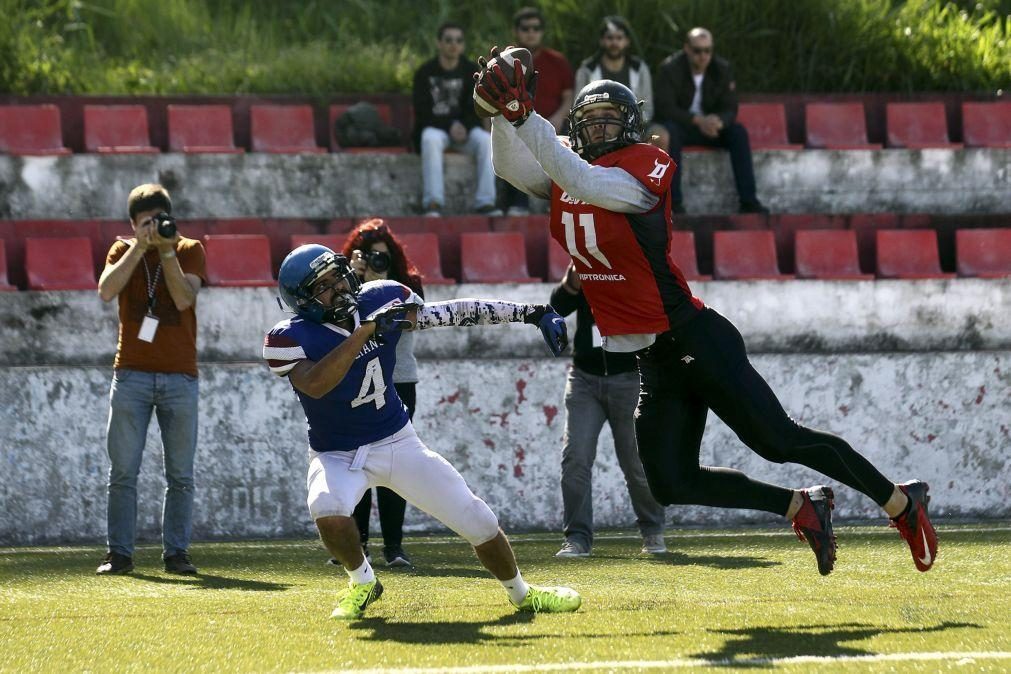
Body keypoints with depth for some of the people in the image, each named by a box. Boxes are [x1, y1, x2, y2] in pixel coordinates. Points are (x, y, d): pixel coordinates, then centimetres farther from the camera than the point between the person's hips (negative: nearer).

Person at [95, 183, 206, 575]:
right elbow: (106, 291, -11)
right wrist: (140, 245, -12)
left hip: (179, 377, 0)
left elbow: (184, 299, -10)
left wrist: (166, 250, -13)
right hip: (131, 374, 0)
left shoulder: (190, 250, 6)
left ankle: (176, 552, 6)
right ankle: (119, 553, 0)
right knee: (123, 472, -3)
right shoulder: (123, 250, 8)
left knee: (181, 475, 1)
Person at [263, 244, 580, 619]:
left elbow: (459, 313, -3)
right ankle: (362, 583, -5)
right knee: (327, 510, -35)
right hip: (338, 457, -3)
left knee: (477, 520, 0)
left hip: (398, 443, 3)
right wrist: (366, 330, -38)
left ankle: (521, 594, 26)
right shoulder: (290, 338, -19)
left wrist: (531, 314, -7)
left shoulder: (382, 300, -8)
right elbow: (315, 385, -37)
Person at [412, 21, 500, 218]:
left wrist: (463, 127, -17)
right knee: (430, 140, -37)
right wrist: (450, 126, -18)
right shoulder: (425, 72, 0)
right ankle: (433, 203, -43)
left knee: (485, 140, -29)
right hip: (434, 128, -2)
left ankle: (485, 202, -34)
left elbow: (475, 109, 4)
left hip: (464, 127, 2)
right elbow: (422, 111, -6)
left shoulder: (471, 71, 8)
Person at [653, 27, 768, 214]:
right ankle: (674, 202, -39)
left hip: (709, 126, 3)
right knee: (669, 131, -37)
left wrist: (718, 121, -31)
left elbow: (730, 109, -5)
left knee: (739, 131, -23)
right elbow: (665, 108, -21)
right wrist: (697, 120, -34)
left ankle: (748, 201, -24)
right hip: (680, 126, -3)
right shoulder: (669, 69, -13)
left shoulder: (722, 69, -3)